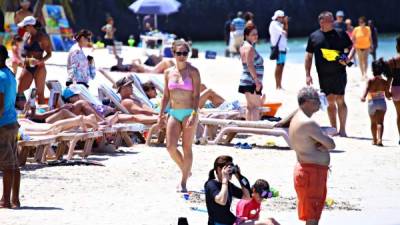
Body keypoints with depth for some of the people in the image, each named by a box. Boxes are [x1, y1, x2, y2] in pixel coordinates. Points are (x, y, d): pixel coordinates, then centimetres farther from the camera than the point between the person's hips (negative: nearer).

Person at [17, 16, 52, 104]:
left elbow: (49, 54, -9)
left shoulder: (42, 37, -10)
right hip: (27, 67, 7)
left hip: (39, 68, -7)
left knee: (40, 93, -2)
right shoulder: (26, 35, 9)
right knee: (19, 91, 4)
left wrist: (40, 61, -24)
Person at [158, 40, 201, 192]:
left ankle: (183, 182, 7)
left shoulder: (192, 71, -3)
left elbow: (196, 95, -8)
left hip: (189, 112, -4)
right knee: (171, 147, -8)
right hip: (174, 113, 4)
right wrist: (161, 113, 6)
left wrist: (194, 114, -18)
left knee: (187, 148, -1)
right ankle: (185, 170, 18)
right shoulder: (169, 72, 9)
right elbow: (166, 96, 14)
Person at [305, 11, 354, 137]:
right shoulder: (314, 37, 8)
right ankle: (333, 129, 13)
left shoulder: (340, 34, 5)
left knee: (340, 100, -5)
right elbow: (308, 56, 11)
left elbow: (351, 47, 11)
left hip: (339, 73, -2)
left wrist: (348, 58, -10)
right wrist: (308, 74, 5)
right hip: (324, 75, 2)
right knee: (330, 101, 6)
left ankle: (342, 129, -1)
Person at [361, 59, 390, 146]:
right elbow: (387, 95, -3)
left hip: (372, 102, 0)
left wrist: (363, 97, -35)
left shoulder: (370, 81, -8)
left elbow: (367, 89, -24)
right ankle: (379, 139, -26)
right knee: (380, 122, -5)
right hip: (382, 102, 0)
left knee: (373, 122, 18)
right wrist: (392, 94, 18)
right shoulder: (385, 82, -5)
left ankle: (374, 140, 29)